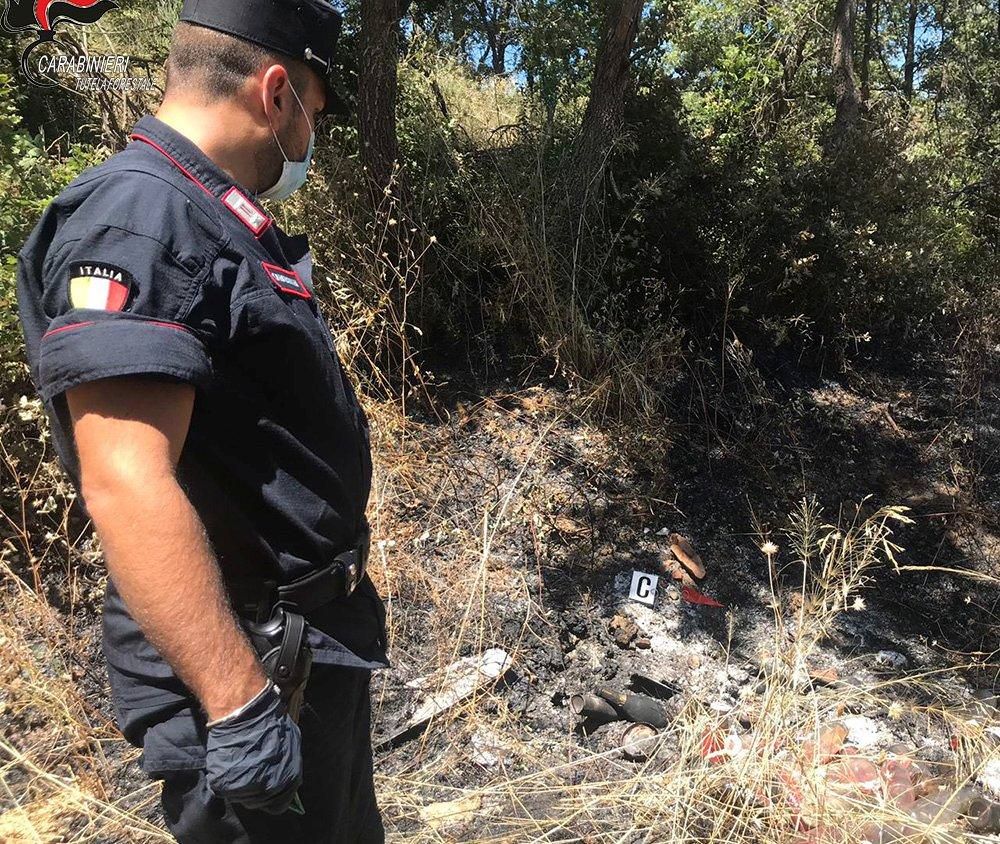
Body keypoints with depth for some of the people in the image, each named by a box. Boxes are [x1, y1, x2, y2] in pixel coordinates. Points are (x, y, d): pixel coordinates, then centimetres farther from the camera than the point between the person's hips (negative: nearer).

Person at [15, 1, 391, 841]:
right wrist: (241, 705, -28)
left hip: (321, 639, 10)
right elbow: (127, 487, -29)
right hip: (246, 663, -10)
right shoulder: (136, 219, -20)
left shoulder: (223, 220, 12)